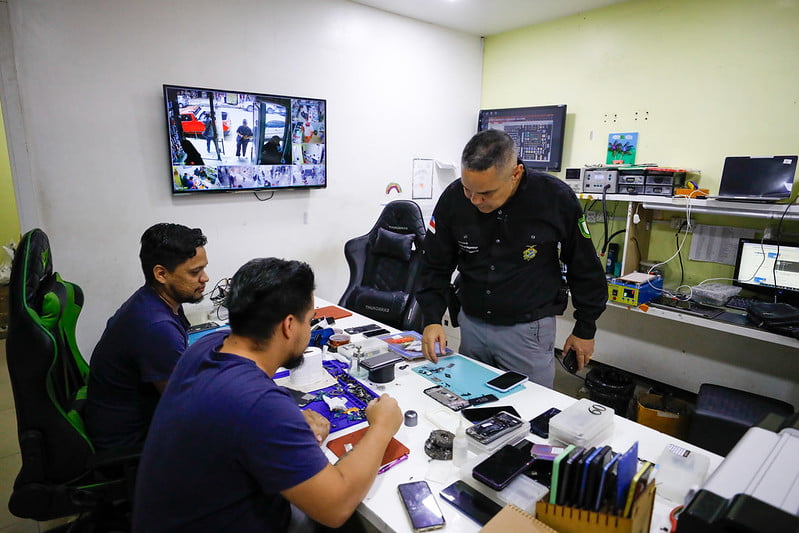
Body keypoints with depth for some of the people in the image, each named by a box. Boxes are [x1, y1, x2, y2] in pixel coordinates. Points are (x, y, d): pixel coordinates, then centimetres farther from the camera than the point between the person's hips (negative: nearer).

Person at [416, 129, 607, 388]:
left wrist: (585, 329, 4)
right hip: (471, 324, 3)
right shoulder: (453, 198, -10)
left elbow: (585, 267, -2)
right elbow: (435, 265, 0)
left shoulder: (556, 198, -15)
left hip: (529, 329, -2)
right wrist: (432, 318, -12)